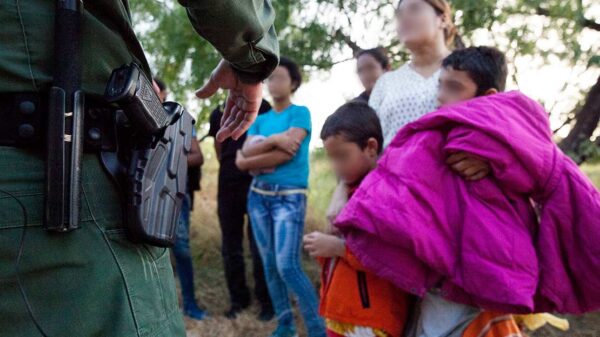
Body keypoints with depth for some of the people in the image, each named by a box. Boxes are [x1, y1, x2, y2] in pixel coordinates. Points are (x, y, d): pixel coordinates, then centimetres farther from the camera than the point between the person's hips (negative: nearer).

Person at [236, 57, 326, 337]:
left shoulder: (300, 113, 0)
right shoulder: (260, 120, 15)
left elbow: (288, 153, -13)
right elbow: (245, 152, -1)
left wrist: (250, 161, -5)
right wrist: (273, 139, -16)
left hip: (290, 196, -6)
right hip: (258, 195, 6)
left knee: (287, 265, -14)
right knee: (269, 263, 8)